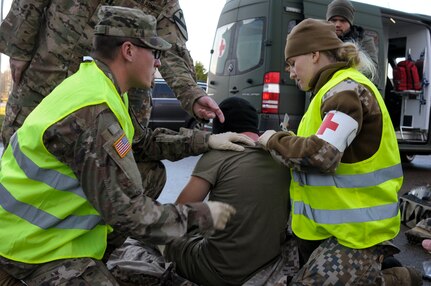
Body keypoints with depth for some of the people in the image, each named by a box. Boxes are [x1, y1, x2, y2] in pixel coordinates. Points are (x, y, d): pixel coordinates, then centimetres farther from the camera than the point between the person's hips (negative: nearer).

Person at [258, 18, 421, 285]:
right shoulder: (338, 89, 14)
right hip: (337, 221, 10)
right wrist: (282, 140, 2)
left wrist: (273, 140, -15)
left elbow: (321, 154, -30)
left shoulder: (346, 89, -18)